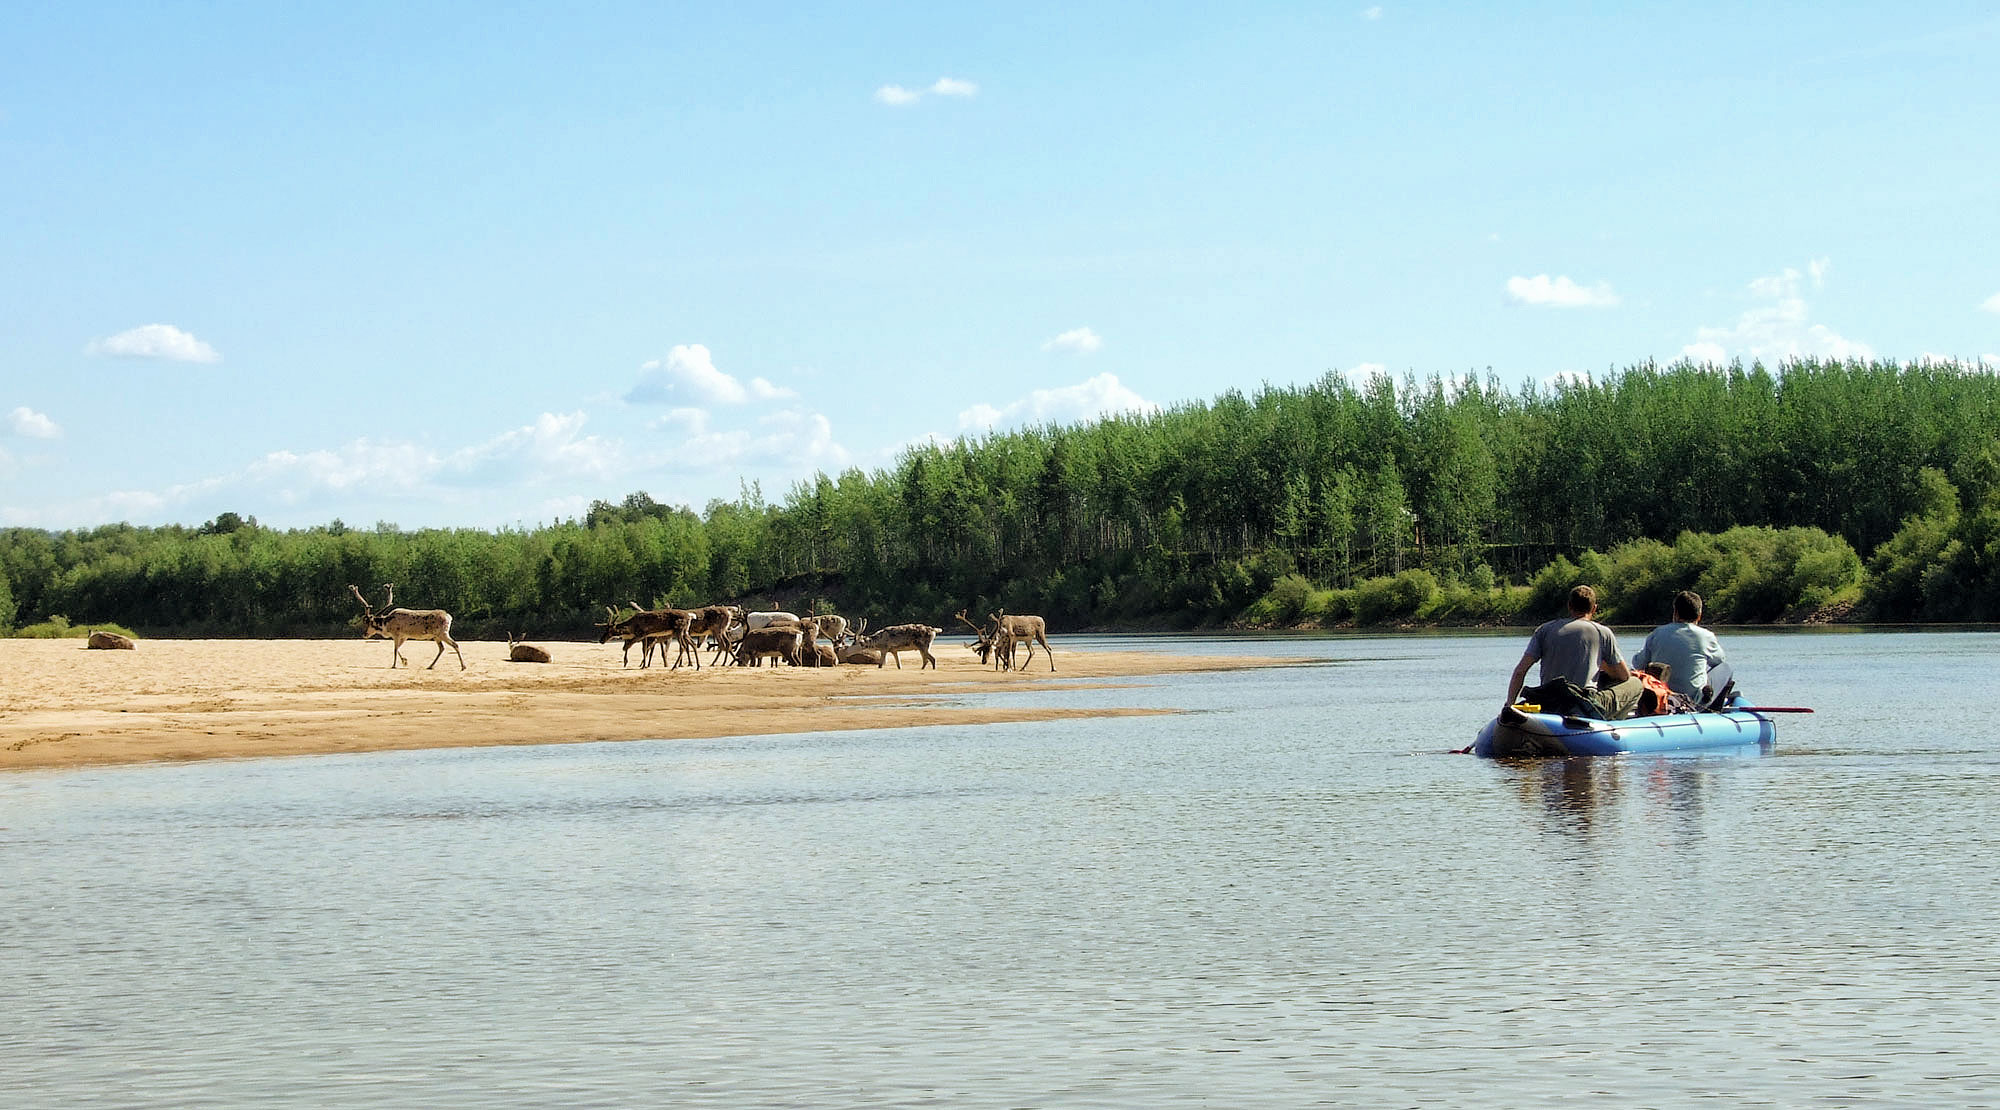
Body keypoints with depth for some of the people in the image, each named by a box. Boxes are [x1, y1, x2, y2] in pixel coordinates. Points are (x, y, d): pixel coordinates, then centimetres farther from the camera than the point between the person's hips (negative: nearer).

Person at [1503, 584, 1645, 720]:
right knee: (1636, 684, 16)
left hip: (1548, 709, 5)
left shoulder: (1544, 630, 8)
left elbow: (1520, 671, 1)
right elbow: (1625, 676, 10)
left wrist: (1509, 705, 6)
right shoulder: (1602, 632, 2)